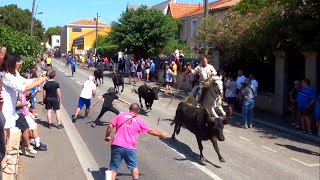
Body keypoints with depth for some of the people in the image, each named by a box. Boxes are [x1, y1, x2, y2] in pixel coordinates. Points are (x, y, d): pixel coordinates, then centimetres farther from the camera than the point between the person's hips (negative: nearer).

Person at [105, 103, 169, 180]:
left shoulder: (121, 115, 7)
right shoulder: (139, 121, 6)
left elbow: (110, 126, 2)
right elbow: (150, 131, 15)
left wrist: (107, 137, 16)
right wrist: (161, 134, 29)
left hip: (116, 145, 1)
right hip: (130, 148, 0)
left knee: (113, 168, 7)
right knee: (134, 166, 21)